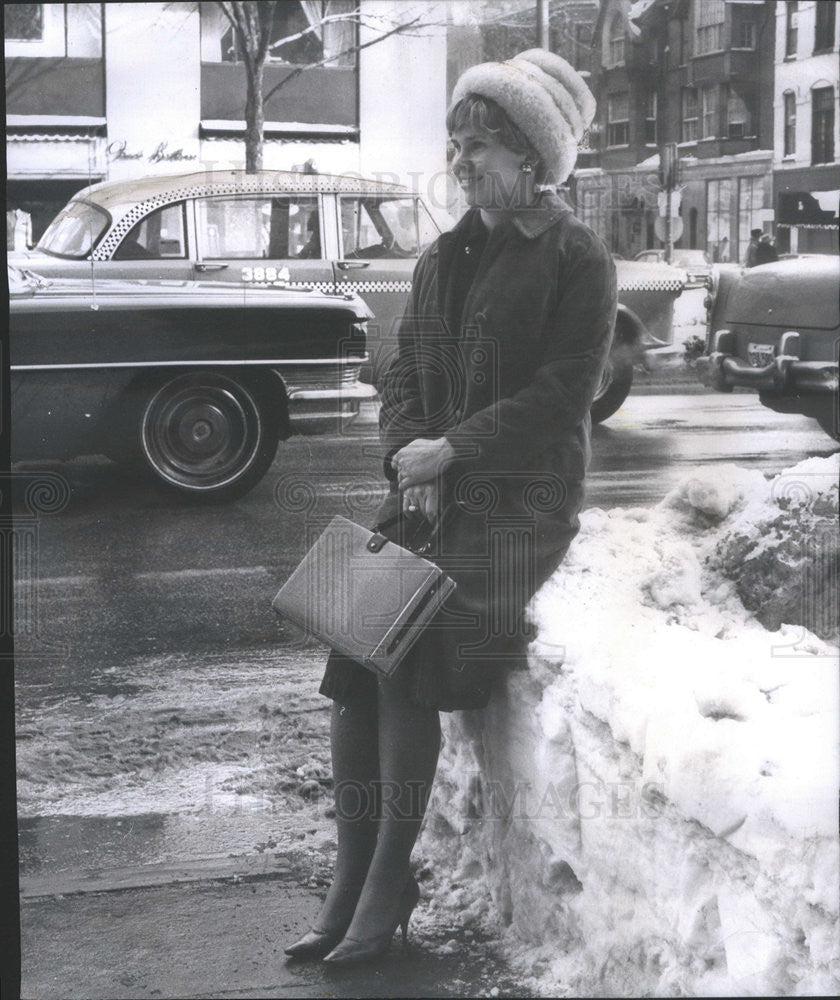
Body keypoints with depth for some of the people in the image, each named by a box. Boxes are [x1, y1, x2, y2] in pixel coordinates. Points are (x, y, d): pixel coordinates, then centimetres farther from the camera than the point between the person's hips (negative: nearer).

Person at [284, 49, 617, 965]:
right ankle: (351, 883, 2)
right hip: (428, 490, 6)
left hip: (518, 502, -6)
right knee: (352, 669, -9)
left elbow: (562, 392, -11)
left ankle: (389, 882, -6)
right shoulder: (442, 258, 18)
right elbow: (402, 373, 14)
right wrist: (409, 458, -5)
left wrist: (452, 449, -15)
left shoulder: (576, 259, -3)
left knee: (407, 666, -21)